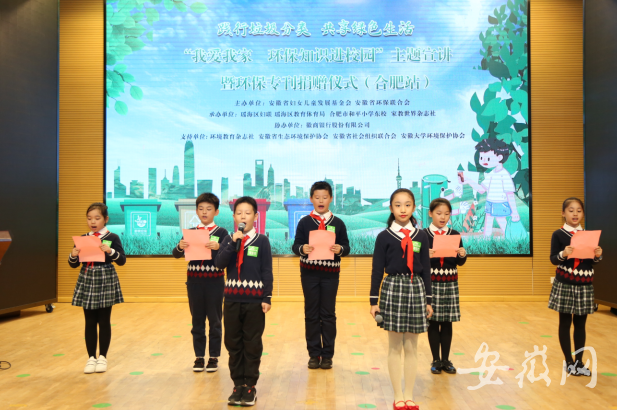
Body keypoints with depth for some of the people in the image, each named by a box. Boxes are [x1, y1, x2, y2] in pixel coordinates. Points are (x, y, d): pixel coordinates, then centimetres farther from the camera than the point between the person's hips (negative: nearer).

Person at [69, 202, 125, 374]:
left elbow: (122, 261, -10)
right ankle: (91, 357, 16)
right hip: (87, 280, 3)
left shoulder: (112, 238, -3)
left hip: (106, 282, -3)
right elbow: (73, 264, 8)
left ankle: (102, 357, 16)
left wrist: (110, 251, -26)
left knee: (104, 321, 5)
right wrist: (73, 255, -13)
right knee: (90, 321, 7)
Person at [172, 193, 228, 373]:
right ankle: (199, 357, 19)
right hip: (194, 280, 2)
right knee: (197, 320, 10)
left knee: (214, 320, 5)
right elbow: (176, 255, 0)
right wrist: (180, 247, -22)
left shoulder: (221, 233, -2)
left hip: (215, 281, -2)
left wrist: (218, 247, -31)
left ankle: (214, 357, 15)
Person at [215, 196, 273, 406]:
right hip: (232, 300, 3)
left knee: (252, 345, 5)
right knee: (233, 344, 9)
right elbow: (219, 264, -9)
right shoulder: (228, 240, 6)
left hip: (254, 301, -3)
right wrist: (233, 242, -17)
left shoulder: (262, 241, -2)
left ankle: (250, 385, 17)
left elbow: (267, 271, -3)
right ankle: (238, 384, 21)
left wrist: (267, 298, -8)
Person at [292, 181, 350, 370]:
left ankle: (327, 355, 15)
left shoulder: (338, 223, 3)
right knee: (311, 314, 6)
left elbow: (346, 246, 3)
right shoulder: (304, 222, 2)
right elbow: (295, 245, -1)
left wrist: (340, 249, -19)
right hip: (309, 273, 0)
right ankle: (314, 354, 17)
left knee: (328, 314, 5)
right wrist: (302, 248, -22)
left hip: (330, 273, 0)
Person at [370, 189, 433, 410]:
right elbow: (377, 269, -2)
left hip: (416, 290, 2)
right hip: (393, 289, -2)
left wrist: (428, 300, 7)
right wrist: (374, 300, -4)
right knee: (395, 347, 5)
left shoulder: (421, 236, 5)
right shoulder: (384, 236, -2)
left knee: (411, 347, 8)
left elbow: (426, 270, 8)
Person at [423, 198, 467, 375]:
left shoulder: (455, 235, 6)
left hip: (450, 283, 2)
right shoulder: (423, 235, -2)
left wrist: (462, 255, -14)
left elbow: (460, 263, 7)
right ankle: (436, 360, 16)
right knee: (433, 322, 3)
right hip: (431, 283, -2)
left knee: (447, 322, 8)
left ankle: (446, 359, 20)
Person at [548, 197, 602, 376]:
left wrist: (598, 255, -10)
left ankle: (579, 361, 20)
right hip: (564, 284, -3)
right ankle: (569, 361, 16)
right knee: (565, 323, 5)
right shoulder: (558, 234, -4)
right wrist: (563, 254, -29)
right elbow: (553, 259, -9)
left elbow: (593, 262, 12)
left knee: (580, 323, 10)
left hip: (584, 285, 3)